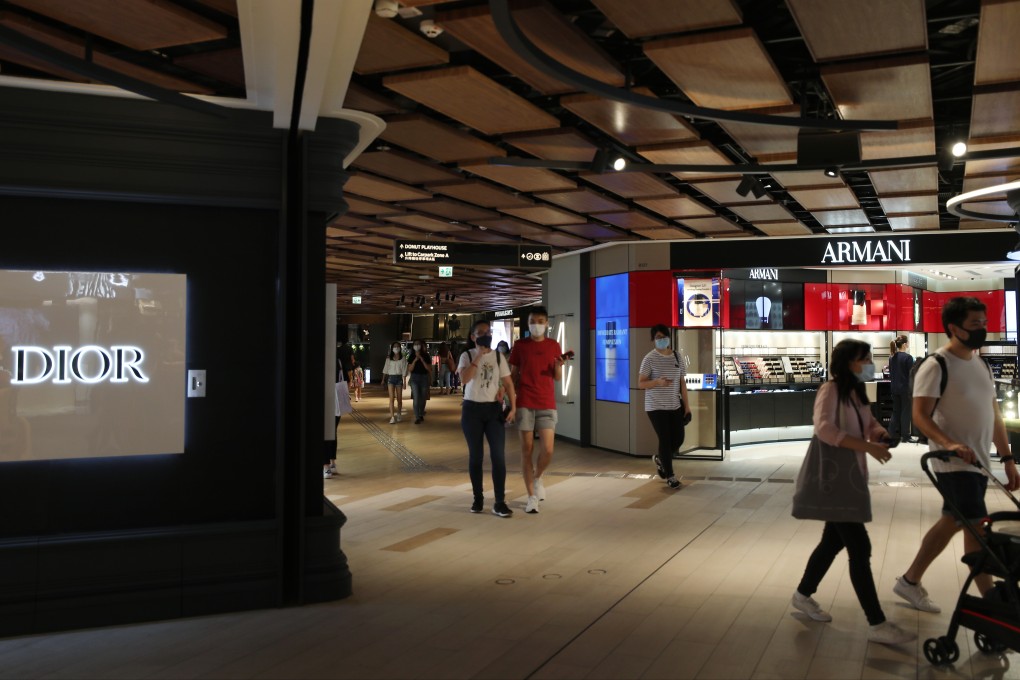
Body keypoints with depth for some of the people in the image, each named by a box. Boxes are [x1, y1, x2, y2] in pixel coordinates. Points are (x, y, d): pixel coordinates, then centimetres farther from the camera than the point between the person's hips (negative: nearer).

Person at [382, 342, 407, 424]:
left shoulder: (403, 358, 2)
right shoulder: (389, 358, 6)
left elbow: (404, 370, 0)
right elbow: (385, 369, 7)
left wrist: (405, 382, -3)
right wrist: (383, 380, 2)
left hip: (399, 378, 0)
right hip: (391, 378, 0)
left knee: (399, 398, 6)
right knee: (391, 398, -9)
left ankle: (398, 415, 22)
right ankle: (392, 417, -13)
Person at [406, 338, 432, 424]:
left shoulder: (426, 356, 1)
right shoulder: (411, 357, 4)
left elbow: (429, 368, -5)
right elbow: (410, 369, -1)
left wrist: (421, 359, -14)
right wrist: (415, 360, -14)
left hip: (424, 377, 1)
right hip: (414, 378, -1)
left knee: (423, 398, 9)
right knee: (416, 398, -11)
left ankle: (421, 414, 30)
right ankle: (417, 418, -12)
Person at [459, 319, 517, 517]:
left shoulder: (498, 357, 5)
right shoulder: (467, 356, -1)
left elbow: (508, 383, 6)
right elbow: (465, 379, -19)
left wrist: (513, 407, -4)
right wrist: (479, 356, -19)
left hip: (494, 409, 1)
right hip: (472, 409, -1)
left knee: (498, 456, -7)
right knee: (476, 456, 6)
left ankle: (500, 503, -3)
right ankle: (478, 499, 19)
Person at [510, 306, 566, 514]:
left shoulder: (553, 345, 8)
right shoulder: (519, 346, 3)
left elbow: (558, 378, 12)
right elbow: (513, 376, 6)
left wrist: (558, 367, -10)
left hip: (547, 404, 1)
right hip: (524, 404, -1)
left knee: (548, 450, -6)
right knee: (527, 449, 1)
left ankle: (537, 477, 26)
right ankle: (531, 496, 10)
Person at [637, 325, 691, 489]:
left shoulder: (677, 357, 6)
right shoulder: (649, 359, -9)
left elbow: (682, 383, 10)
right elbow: (641, 384, -9)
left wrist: (687, 406, 7)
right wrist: (657, 382, -27)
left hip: (675, 406, 5)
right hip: (656, 407, -5)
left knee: (678, 439, 5)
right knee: (665, 440, -3)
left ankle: (659, 458, 34)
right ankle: (670, 476, 12)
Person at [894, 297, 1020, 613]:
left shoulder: (981, 365, 13)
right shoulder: (936, 366, -13)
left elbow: (994, 415, 17)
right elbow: (920, 416, -19)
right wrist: (949, 444, -35)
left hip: (979, 463, 9)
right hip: (954, 465, -9)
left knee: (951, 523, 15)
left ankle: (910, 581, 28)